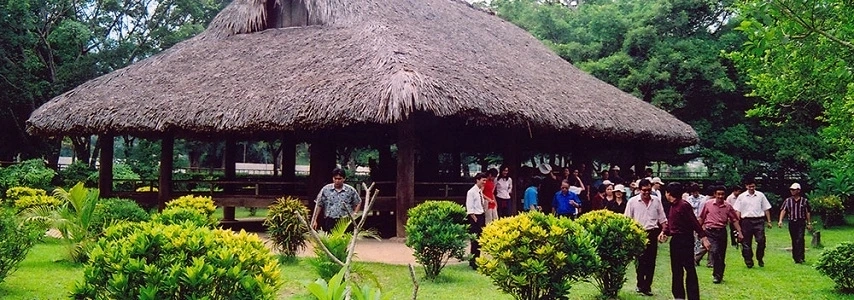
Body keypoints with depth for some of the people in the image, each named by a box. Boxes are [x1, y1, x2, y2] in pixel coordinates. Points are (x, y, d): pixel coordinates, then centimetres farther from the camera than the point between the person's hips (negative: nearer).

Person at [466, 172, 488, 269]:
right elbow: (470, 209, -16)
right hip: (474, 218, -9)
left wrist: (483, 220, 14)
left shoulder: (480, 191, 11)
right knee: (475, 241, -5)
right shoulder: (471, 192, -14)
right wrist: (476, 220, -16)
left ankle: (474, 261, 25)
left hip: (481, 216, 9)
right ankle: (474, 262, 2)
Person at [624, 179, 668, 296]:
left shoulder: (656, 201, 5)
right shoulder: (632, 201, -4)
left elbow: (662, 218, 10)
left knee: (651, 261, 4)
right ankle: (641, 285, 14)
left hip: (652, 233, 2)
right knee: (640, 261, 3)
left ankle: (647, 286, 10)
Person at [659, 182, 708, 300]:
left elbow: (694, 222, -19)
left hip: (685, 240, -10)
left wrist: (703, 237, -21)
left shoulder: (684, 205, -17)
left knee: (690, 269, -5)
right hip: (675, 240, 10)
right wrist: (664, 232, 3)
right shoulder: (673, 206, 10)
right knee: (676, 269, 15)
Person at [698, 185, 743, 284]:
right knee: (714, 251, -18)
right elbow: (701, 218, 7)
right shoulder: (708, 204, 0)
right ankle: (716, 275, -11)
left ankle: (719, 275, 22)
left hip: (722, 232, 3)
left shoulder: (728, 206, 4)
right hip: (710, 232, -3)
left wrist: (739, 232, -2)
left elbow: (734, 220, 6)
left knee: (721, 255, 7)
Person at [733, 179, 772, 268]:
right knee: (746, 242, 3)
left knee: (761, 240, -9)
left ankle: (760, 259, 9)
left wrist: (768, 221, 8)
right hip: (746, 221, 0)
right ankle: (748, 261, 12)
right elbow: (737, 211, 6)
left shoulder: (760, 195, 8)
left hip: (758, 221, 0)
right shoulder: (741, 197, 6)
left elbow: (766, 209, 12)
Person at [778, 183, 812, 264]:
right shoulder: (787, 201, 6)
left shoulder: (804, 201, 3)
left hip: (801, 223, -2)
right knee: (794, 241, 8)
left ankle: (800, 258, -15)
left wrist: (808, 223, 7)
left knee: (800, 240, -13)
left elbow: (807, 213, 8)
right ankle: (795, 257, 16)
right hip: (791, 223, 2)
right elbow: (783, 210, -2)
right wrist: (780, 221, -14)